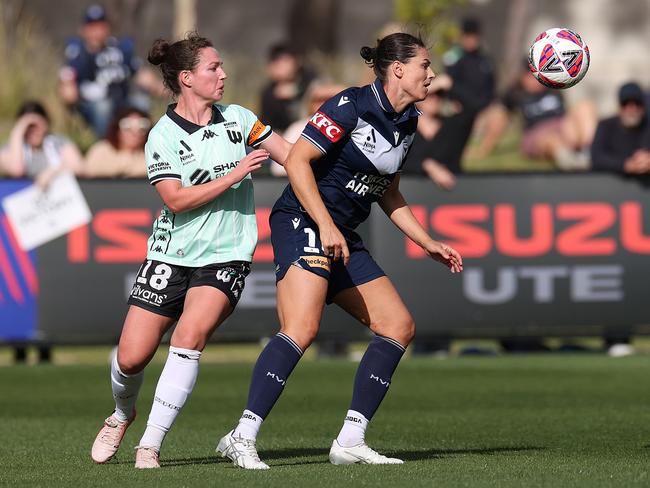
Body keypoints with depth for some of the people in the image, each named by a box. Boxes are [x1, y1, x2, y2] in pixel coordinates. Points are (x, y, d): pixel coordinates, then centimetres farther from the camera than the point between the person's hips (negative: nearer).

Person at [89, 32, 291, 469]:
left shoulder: (238, 119, 5)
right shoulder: (162, 136, -5)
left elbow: (293, 155, 10)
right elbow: (177, 200, -14)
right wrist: (234, 174, -19)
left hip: (226, 256, 1)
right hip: (172, 255, -1)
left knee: (190, 335, -25)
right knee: (131, 358, -3)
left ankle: (151, 445, -18)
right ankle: (123, 414, 33)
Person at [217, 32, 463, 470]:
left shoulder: (407, 123, 13)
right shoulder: (351, 106, -13)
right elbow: (297, 161, -16)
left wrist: (429, 245, 20)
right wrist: (326, 226, -22)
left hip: (344, 239, 9)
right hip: (303, 224, -9)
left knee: (399, 326, 3)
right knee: (302, 328, -26)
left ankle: (350, 442, 4)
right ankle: (243, 437, -29)